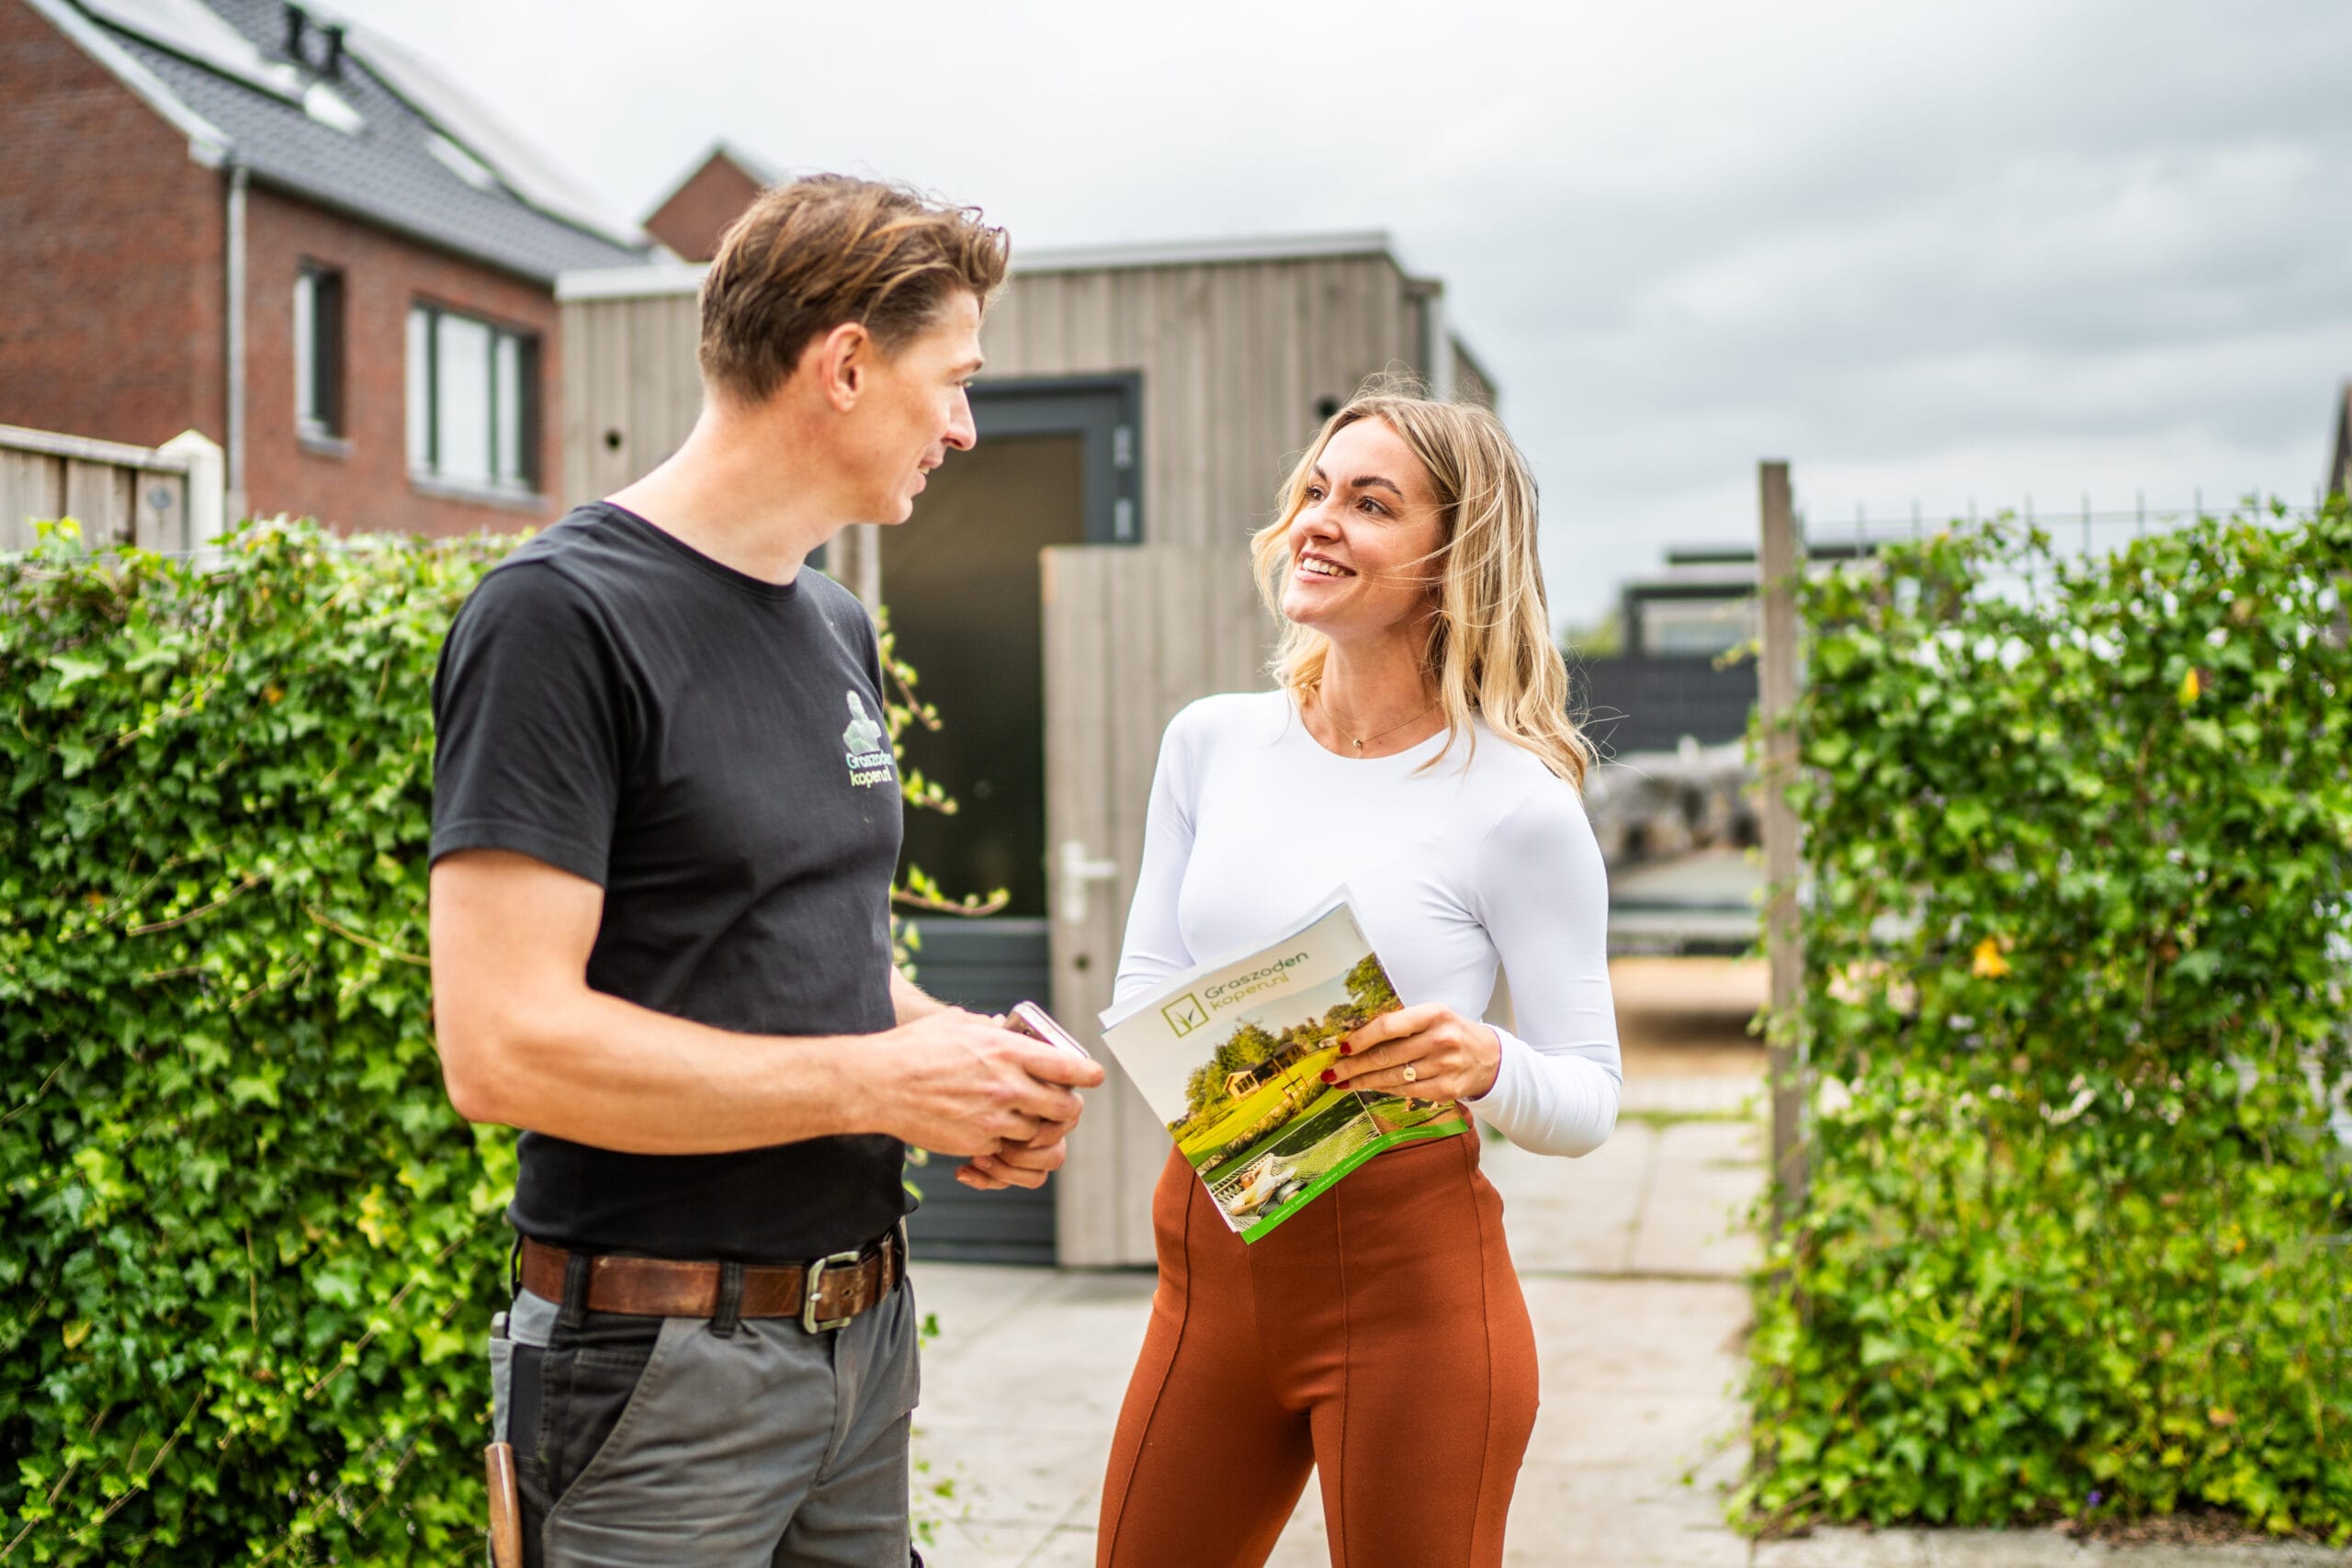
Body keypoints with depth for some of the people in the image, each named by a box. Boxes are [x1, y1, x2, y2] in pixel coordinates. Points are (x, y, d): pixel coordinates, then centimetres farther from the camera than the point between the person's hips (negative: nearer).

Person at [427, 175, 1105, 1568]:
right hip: (664, 1369, -7)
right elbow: (504, 1044, -23)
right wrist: (883, 1079, -18)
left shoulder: (838, 630, 11)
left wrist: (963, 1052, -1)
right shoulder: (559, 616, -15)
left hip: (867, 1334, 8)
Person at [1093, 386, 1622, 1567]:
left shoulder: (1516, 804, -10)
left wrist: (1483, 1066, -27)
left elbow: (1590, 1101, -6)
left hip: (1408, 1278, -5)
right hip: (1210, 1256, 5)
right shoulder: (1212, 741, 4)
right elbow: (1139, 992, 10)